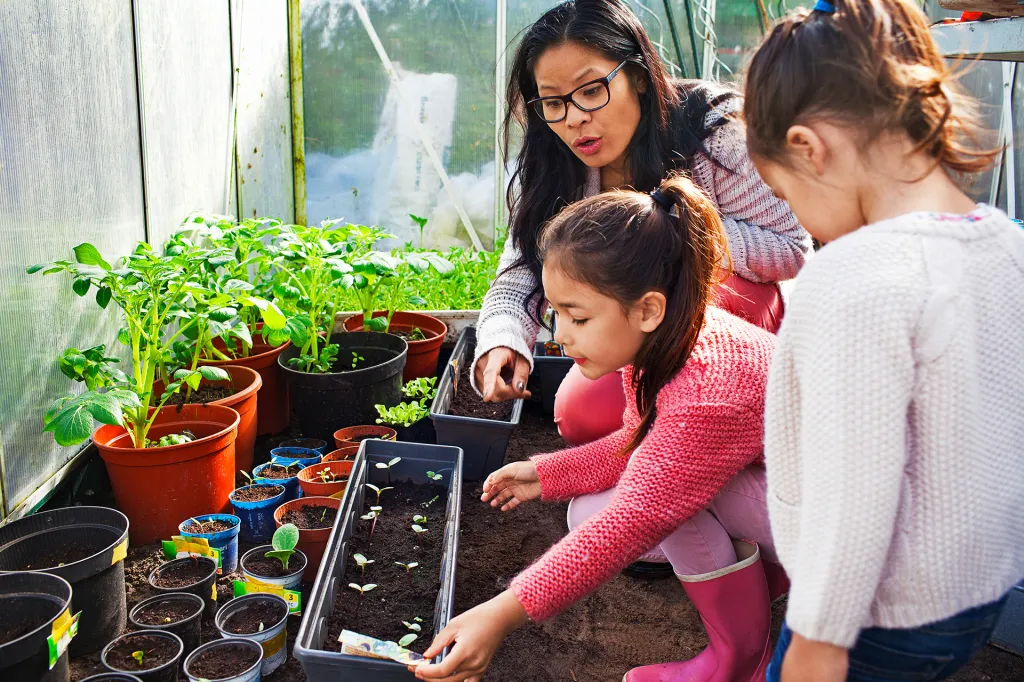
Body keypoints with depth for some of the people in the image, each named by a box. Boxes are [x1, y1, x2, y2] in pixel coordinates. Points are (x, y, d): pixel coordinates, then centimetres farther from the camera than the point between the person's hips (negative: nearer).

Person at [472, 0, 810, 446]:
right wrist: (501, 340, -38)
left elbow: (792, 248, -22)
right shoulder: (550, 172, -12)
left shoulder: (715, 132, -26)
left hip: (738, 303, -4)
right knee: (582, 420, -19)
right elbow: (521, 272, -14)